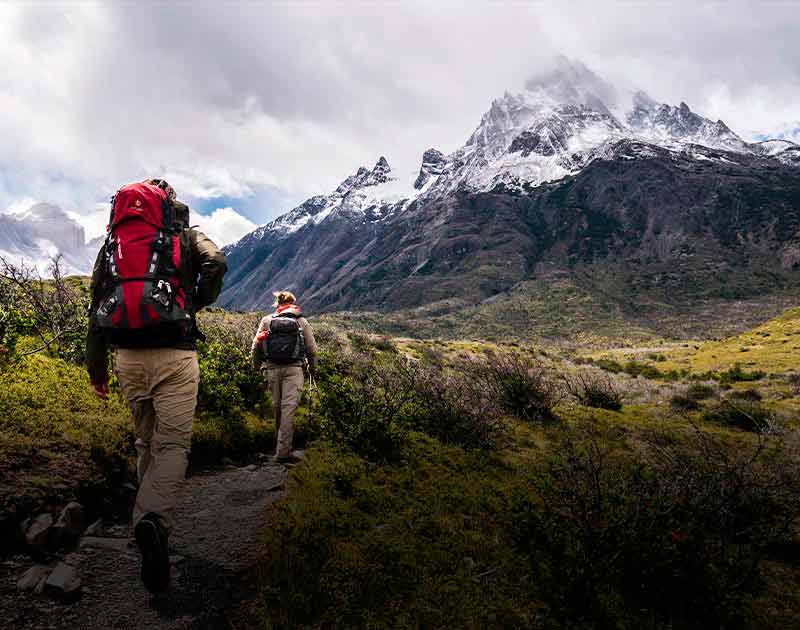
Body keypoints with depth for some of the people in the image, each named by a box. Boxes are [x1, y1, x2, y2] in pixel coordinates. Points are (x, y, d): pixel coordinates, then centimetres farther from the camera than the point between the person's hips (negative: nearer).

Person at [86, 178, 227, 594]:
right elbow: (216, 263, -14)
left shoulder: (112, 240, 18)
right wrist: (197, 303, 5)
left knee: (146, 441, 20)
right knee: (172, 444, -3)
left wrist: (96, 367, 18)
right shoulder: (185, 235, 8)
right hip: (174, 354, -4)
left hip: (128, 356, 4)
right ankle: (154, 520, -25)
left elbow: (96, 305, 15)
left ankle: (149, 515, 29)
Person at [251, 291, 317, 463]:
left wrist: (256, 366, 21)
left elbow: (256, 346, 5)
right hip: (293, 369, -2)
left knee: (277, 406, 17)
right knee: (289, 408, -5)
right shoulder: (302, 322, 5)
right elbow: (312, 349, 5)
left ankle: (282, 443, 35)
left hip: (272, 368, 3)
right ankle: (283, 451, -8)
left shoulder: (267, 320, 8)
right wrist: (312, 368, 20)